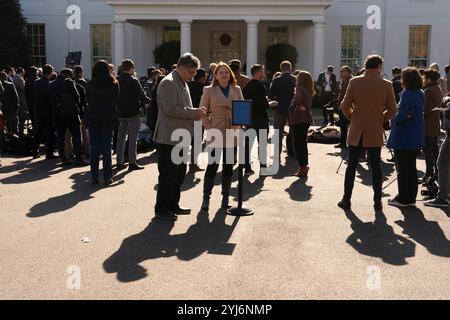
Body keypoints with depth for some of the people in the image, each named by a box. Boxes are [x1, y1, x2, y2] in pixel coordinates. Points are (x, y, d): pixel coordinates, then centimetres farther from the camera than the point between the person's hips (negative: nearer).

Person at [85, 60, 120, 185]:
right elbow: (117, 100, 7)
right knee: (106, 148, 5)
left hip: (93, 118, 0)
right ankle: (107, 177, 6)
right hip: (109, 118, 1)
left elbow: (87, 100, 5)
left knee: (94, 148, 5)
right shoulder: (114, 83, -3)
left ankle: (94, 177, 6)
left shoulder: (91, 84, -6)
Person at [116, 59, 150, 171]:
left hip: (120, 113, 5)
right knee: (133, 138, 1)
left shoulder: (117, 80, 2)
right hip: (133, 112, -5)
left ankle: (120, 162, 15)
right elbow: (142, 95, -15)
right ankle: (132, 163, 2)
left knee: (121, 137, 12)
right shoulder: (134, 80, -14)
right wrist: (147, 101, 4)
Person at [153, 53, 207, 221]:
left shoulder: (183, 83, 17)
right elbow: (171, 109, -23)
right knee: (167, 175, -4)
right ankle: (161, 209, 6)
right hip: (169, 137, -10)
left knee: (179, 174, 16)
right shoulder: (168, 83, -14)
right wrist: (194, 112, -19)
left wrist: (196, 113, 7)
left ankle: (173, 205, 27)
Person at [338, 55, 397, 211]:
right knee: (376, 167, 8)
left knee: (351, 166, 8)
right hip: (375, 132, 0)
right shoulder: (386, 84, -4)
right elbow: (392, 109, -3)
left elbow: (345, 106, -4)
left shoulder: (355, 82, -4)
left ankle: (346, 200, 11)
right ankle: (377, 202, 10)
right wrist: (381, 119, 12)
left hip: (356, 132, 0)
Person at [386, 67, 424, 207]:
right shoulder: (420, 94, 7)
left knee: (402, 169, 1)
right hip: (416, 138, 8)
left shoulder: (407, 94, -19)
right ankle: (411, 198, 22)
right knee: (411, 168, 15)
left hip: (404, 137, -8)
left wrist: (394, 120, -4)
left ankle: (403, 199, 7)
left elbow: (401, 115, -22)